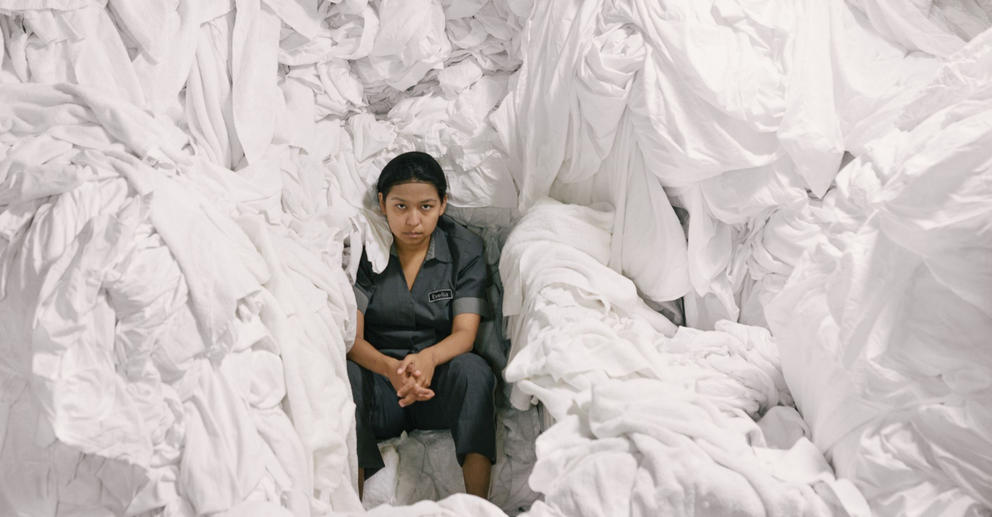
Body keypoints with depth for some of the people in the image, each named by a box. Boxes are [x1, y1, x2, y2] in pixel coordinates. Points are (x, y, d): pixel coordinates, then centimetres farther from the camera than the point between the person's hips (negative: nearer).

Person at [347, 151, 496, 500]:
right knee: (341, 375, -32)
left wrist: (429, 358, -33)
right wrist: (391, 368, -33)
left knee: (473, 369, -31)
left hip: (440, 389, 1)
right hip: (378, 381, 0)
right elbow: (351, 338, -10)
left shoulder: (465, 249, 0)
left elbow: (465, 333, -9)